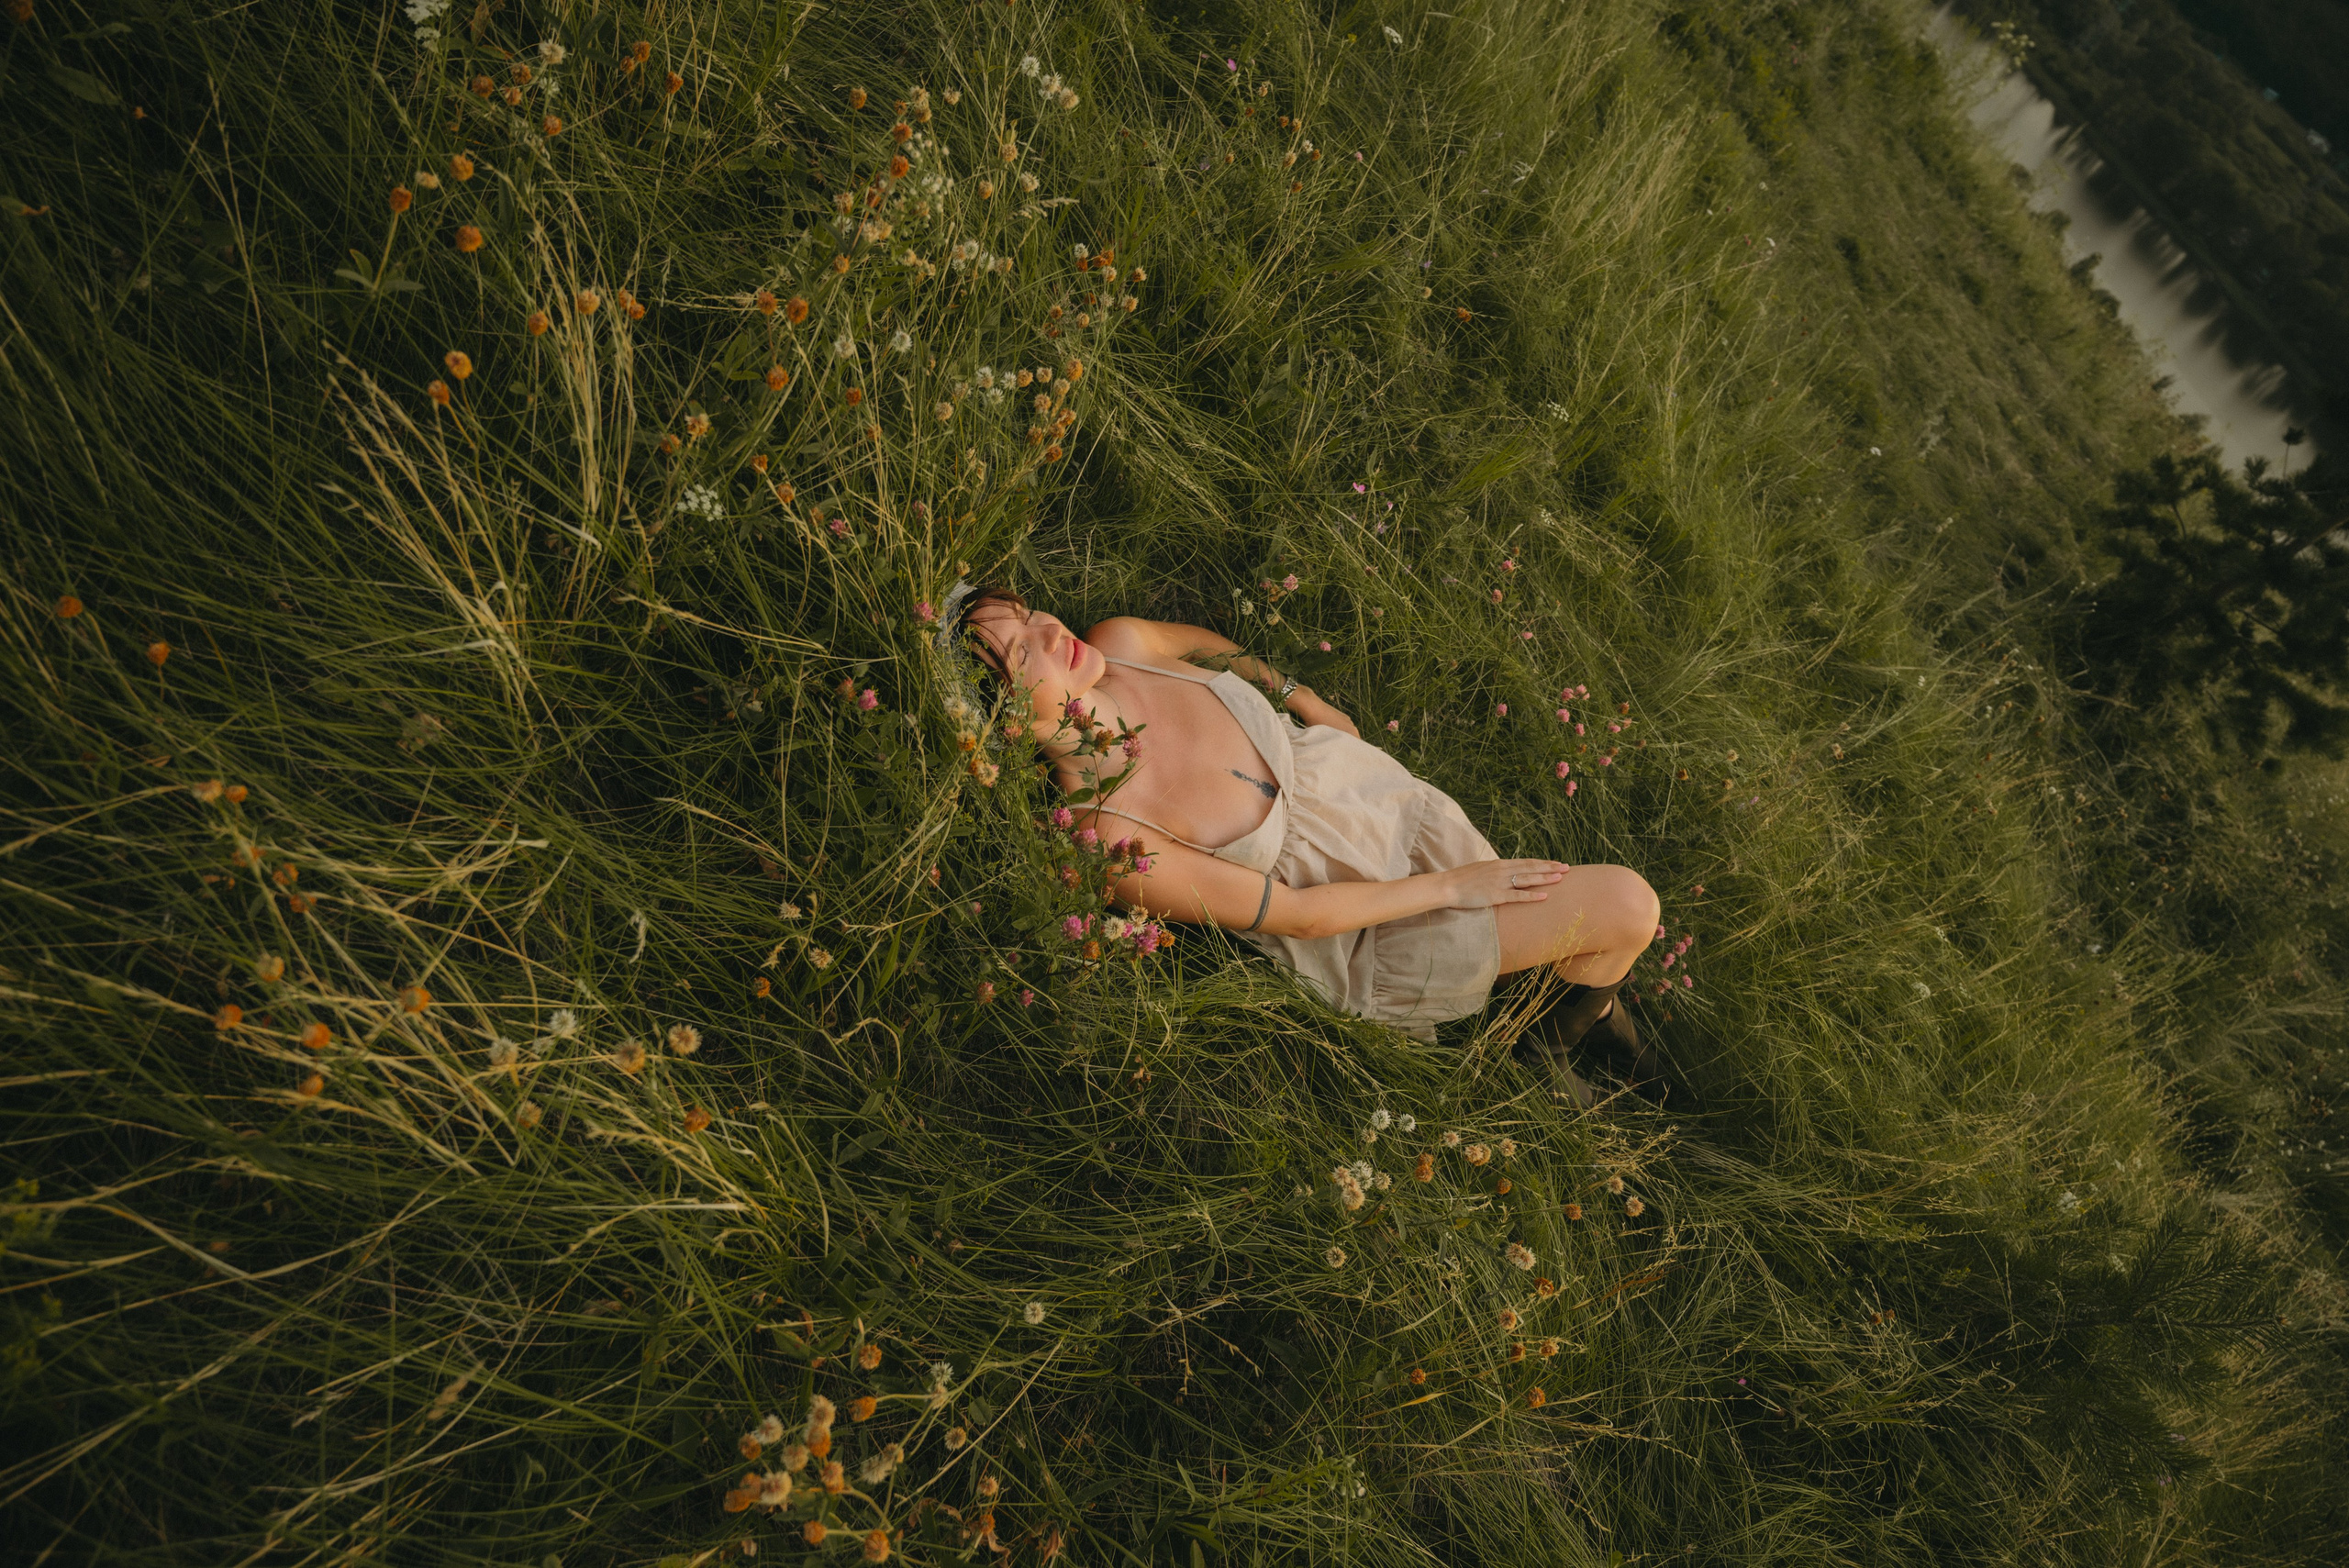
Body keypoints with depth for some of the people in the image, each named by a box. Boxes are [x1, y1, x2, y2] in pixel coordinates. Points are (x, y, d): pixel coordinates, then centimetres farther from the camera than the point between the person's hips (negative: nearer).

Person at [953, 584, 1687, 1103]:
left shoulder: (1121, 643, -17)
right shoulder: (1110, 840, -31)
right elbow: (1295, 913, -21)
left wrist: (1312, 705, 18)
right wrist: (1451, 886, -15)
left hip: (1389, 798, 5)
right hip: (1365, 935, -5)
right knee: (1627, 907, -8)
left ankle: (1579, 1015, 34)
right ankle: (1581, 1013, 25)